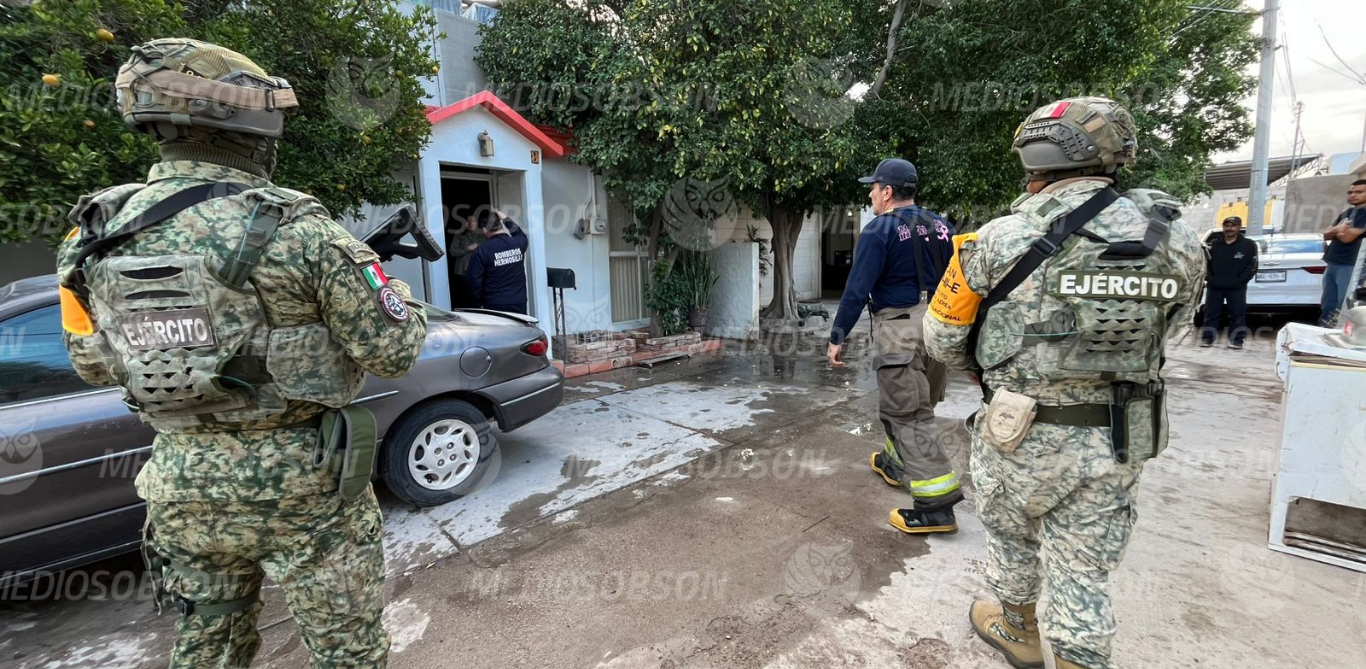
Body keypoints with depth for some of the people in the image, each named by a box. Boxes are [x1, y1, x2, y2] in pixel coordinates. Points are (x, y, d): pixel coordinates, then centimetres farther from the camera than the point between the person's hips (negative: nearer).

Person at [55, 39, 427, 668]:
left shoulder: (99, 234, 0)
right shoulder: (295, 229, -19)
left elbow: (93, 363, 13)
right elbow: (392, 352, -16)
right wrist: (399, 292, 3)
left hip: (183, 488, 6)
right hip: (300, 484, -5)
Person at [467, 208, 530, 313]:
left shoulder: (481, 252, -11)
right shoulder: (518, 243, -2)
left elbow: (475, 282, -7)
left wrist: (477, 304, 7)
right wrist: (506, 219, 30)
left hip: (495, 306, -3)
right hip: (519, 303, 3)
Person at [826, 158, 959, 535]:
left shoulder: (879, 231, -10)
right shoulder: (941, 227, 12)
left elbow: (857, 290, -14)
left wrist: (837, 338, -8)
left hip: (901, 329, -8)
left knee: (909, 415, -3)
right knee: (915, 404, 22)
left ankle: (937, 505, -3)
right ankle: (896, 463, 41)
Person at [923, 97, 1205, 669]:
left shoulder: (1001, 239, -16)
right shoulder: (1177, 239, -4)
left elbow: (943, 336, -8)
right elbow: (1167, 330, 8)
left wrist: (986, 371, 13)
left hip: (1023, 434, -2)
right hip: (1120, 440, 3)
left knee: (1011, 535, 24)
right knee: (1083, 572, 17)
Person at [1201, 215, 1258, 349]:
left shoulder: (1249, 245, 3)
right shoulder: (1213, 244, 9)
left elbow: (1252, 267, 0)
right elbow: (1206, 263, 9)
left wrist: (1239, 281, -10)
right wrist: (1211, 279, -3)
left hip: (1236, 287, -2)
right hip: (1215, 286, 2)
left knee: (1237, 313, 1)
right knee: (1211, 312, 2)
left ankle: (1236, 340, 6)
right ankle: (1207, 338, 7)